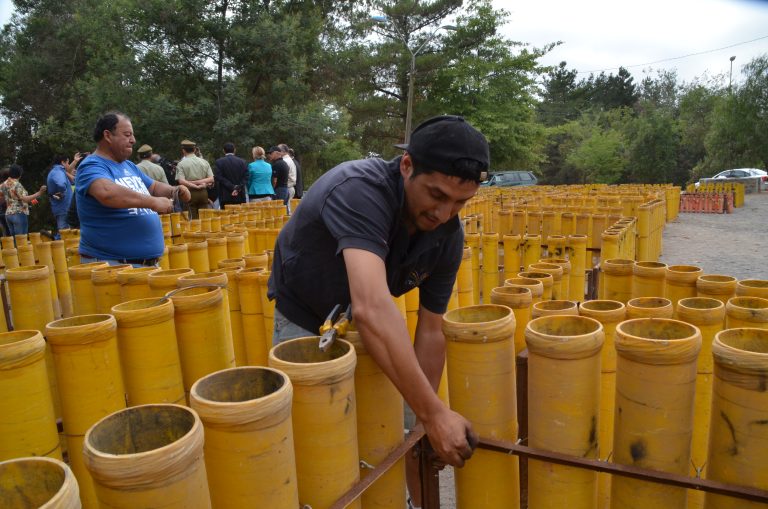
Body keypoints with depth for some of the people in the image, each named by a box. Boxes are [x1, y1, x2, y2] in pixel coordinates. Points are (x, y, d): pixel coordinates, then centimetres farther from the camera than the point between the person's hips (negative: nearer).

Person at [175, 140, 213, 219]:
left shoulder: (181, 164, -3)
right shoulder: (204, 162, 6)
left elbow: (181, 181, -14)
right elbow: (211, 179, 0)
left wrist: (196, 186, -9)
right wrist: (199, 182, -5)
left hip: (190, 193, -3)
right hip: (203, 192, 3)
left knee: (192, 220, 0)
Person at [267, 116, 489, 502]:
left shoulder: (448, 235, -19)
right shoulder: (360, 190, -39)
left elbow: (430, 329, -14)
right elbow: (372, 309, -51)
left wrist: (426, 421, -16)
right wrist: (434, 413, -49)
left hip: (373, 326, 5)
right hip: (306, 320, -4)